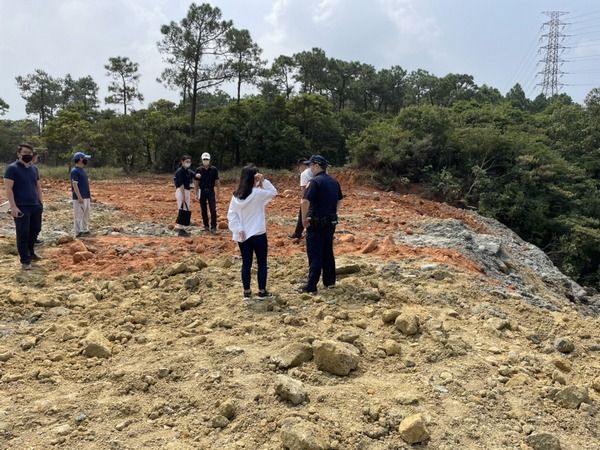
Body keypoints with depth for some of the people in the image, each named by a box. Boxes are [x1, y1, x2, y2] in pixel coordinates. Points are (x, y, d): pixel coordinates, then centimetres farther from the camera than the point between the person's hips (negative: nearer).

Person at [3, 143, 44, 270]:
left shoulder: (33, 169, 12)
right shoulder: (12, 168, -8)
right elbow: (8, 188, -13)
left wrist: (41, 202, 13)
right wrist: (13, 206, -19)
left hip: (35, 206, 7)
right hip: (21, 207, -7)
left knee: (35, 230, 15)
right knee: (23, 233, -1)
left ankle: (30, 252, 35)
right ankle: (25, 261, 6)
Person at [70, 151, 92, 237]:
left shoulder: (83, 170, 15)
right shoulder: (74, 171, -13)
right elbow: (74, 185, -18)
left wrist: (89, 195, 19)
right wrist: (79, 197, -22)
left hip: (86, 197, 9)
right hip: (79, 198, -9)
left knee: (86, 215, 14)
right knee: (79, 215, -4)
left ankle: (85, 230, 23)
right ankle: (78, 232, 0)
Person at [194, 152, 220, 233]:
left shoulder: (214, 169, 0)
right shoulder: (198, 170, 2)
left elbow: (217, 182, 3)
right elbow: (196, 183, 6)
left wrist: (217, 193, -1)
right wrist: (196, 193, 1)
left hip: (211, 191, -2)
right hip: (202, 192, 2)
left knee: (213, 209, -8)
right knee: (203, 210, 8)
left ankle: (213, 227, -4)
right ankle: (206, 225, 20)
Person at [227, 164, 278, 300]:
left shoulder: (236, 195, 1)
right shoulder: (258, 193, -13)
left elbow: (231, 214, -2)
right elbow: (274, 192, 3)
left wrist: (239, 229, -4)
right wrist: (264, 181, -5)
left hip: (242, 236, 5)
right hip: (258, 234, -5)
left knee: (246, 263, 11)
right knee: (262, 263, 9)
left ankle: (247, 292, 17)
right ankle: (262, 291, 15)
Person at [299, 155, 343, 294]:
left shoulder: (315, 181, -15)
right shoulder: (334, 181, 10)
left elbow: (305, 201, -25)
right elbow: (340, 200, 20)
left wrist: (304, 219, -14)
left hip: (316, 223, -7)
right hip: (331, 223, 7)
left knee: (315, 255, -3)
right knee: (328, 252, 18)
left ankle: (311, 286, 1)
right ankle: (329, 281, 26)